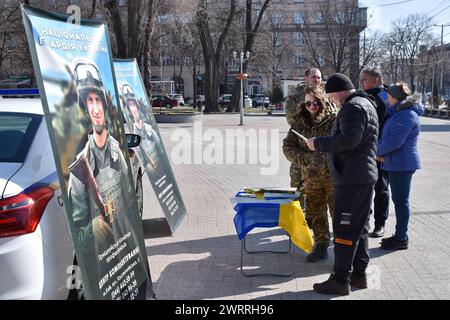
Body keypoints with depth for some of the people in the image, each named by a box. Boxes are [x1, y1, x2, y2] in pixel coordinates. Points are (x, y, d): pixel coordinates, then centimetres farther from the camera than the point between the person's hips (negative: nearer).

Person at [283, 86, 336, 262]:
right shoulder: (299, 121, 4)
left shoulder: (334, 119, -8)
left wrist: (324, 160, -24)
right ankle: (321, 246, 28)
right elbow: (288, 146, 3)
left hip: (333, 175, -4)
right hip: (311, 177, 4)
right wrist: (306, 159, -12)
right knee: (315, 213, 13)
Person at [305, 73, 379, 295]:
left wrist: (319, 143, -17)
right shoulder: (366, 104, 20)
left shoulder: (353, 107, -14)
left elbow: (349, 139, -27)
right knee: (359, 227, 16)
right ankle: (359, 274, 24)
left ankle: (340, 280, -2)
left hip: (352, 179, -11)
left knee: (344, 229, -7)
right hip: (363, 176, 11)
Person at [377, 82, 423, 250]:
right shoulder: (398, 112, 14)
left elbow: (395, 140, -25)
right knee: (399, 199, 16)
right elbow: (386, 135, 16)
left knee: (401, 200, -2)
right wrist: (381, 151, -2)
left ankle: (401, 238, 7)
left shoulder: (407, 115, -19)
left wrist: (379, 151, -10)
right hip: (396, 163, 10)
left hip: (402, 164, -10)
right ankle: (400, 235, 26)